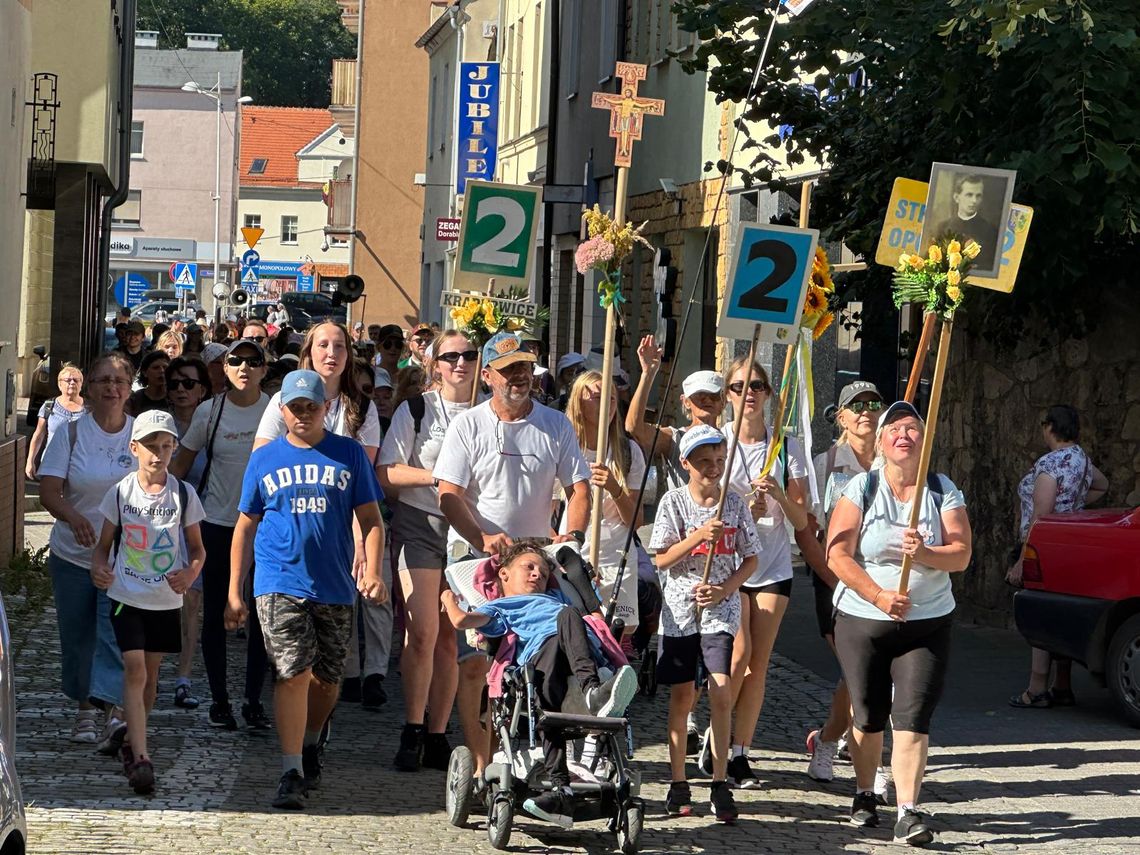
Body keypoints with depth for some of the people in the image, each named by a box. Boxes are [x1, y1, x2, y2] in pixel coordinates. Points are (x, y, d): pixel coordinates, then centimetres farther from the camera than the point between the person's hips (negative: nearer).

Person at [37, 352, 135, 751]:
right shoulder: (71, 432, -2)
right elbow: (48, 491, -9)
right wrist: (73, 516, -30)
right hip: (73, 554, 1)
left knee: (115, 631, -16)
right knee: (77, 635, 9)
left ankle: (115, 712, -24)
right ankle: (85, 710, 26)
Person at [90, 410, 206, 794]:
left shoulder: (183, 495, -2)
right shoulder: (121, 493, -4)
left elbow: (197, 547, 6)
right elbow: (104, 542, 4)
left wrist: (190, 573, -14)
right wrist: (98, 566, -18)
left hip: (166, 600, 2)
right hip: (127, 596, -2)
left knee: (150, 673, 11)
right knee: (134, 669, -14)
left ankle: (132, 743, 31)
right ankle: (140, 757, -18)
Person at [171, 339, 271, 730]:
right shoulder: (209, 411, -1)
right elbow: (180, 465, 8)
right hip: (218, 524, 0)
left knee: (261, 615, 2)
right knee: (216, 614, 4)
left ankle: (254, 701, 11)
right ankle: (219, 700, 14)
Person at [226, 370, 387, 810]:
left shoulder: (350, 454, 5)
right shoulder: (264, 459, 7)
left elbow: (370, 519, 5)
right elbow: (246, 527, 12)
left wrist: (372, 571, -10)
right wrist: (234, 592, 9)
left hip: (335, 587, 1)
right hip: (279, 584, -1)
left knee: (326, 678, 11)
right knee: (293, 672, -13)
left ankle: (309, 744, 38)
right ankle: (292, 773, -14)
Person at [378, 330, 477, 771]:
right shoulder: (416, 410, 3)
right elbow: (385, 473, -2)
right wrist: (437, 476, -13)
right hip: (421, 524, -2)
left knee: (451, 636, 2)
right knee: (422, 631, -11)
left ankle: (437, 736, 9)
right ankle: (412, 733, -1)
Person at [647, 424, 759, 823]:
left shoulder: (734, 503, 3)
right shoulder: (674, 501, -2)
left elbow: (750, 558, 7)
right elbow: (662, 559, -6)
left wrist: (726, 589, -9)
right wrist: (699, 535, -19)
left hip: (721, 610, 1)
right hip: (680, 609, -1)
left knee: (721, 692, -10)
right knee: (682, 696, 4)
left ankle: (720, 785, -3)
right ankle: (678, 784, 14)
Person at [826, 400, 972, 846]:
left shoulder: (943, 490, 2)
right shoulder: (863, 487, -2)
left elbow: (961, 555, -4)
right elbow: (838, 554, -10)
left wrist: (925, 553, -25)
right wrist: (879, 596, -21)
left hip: (928, 622, 0)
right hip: (861, 620, 0)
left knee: (913, 716, -10)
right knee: (868, 715, 8)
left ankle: (907, 813, -14)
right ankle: (864, 796, 29)